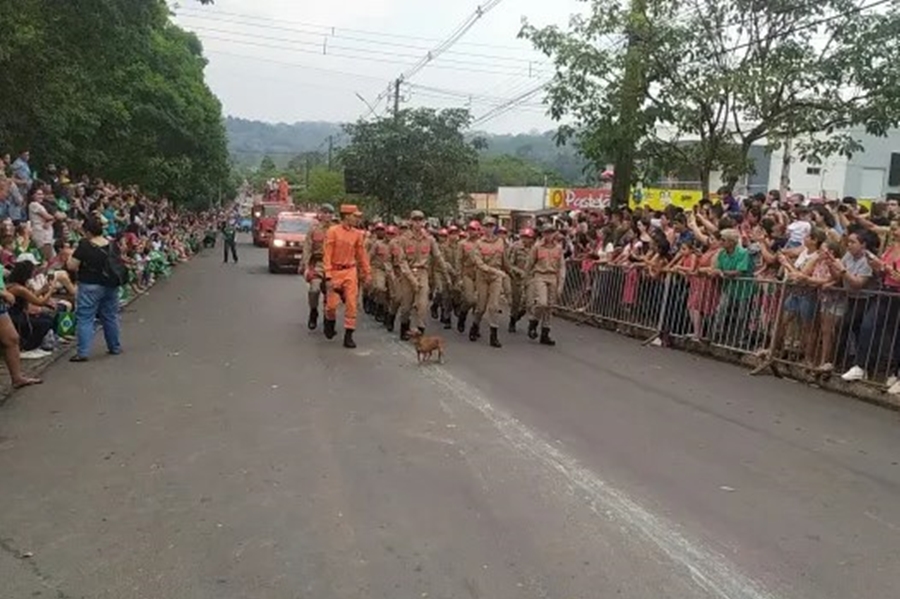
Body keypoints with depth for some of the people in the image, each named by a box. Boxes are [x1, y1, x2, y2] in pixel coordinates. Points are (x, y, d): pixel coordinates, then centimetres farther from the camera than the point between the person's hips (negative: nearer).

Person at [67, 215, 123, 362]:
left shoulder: (85, 246, -15)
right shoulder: (112, 246, 1)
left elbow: (72, 266, -12)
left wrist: (71, 255, 4)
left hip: (90, 286, -5)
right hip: (110, 286, 6)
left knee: (85, 319, -1)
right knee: (110, 317, 16)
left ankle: (83, 352, -4)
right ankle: (115, 347, 26)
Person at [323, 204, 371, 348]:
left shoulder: (357, 234, 3)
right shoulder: (333, 232, -9)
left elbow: (362, 255, 11)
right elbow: (327, 255, -11)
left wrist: (367, 273, 11)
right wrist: (328, 276, -16)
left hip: (350, 272, 3)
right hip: (335, 272, -3)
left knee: (352, 304, -3)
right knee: (332, 304, 2)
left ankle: (348, 335, 4)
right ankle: (330, 323, 34)